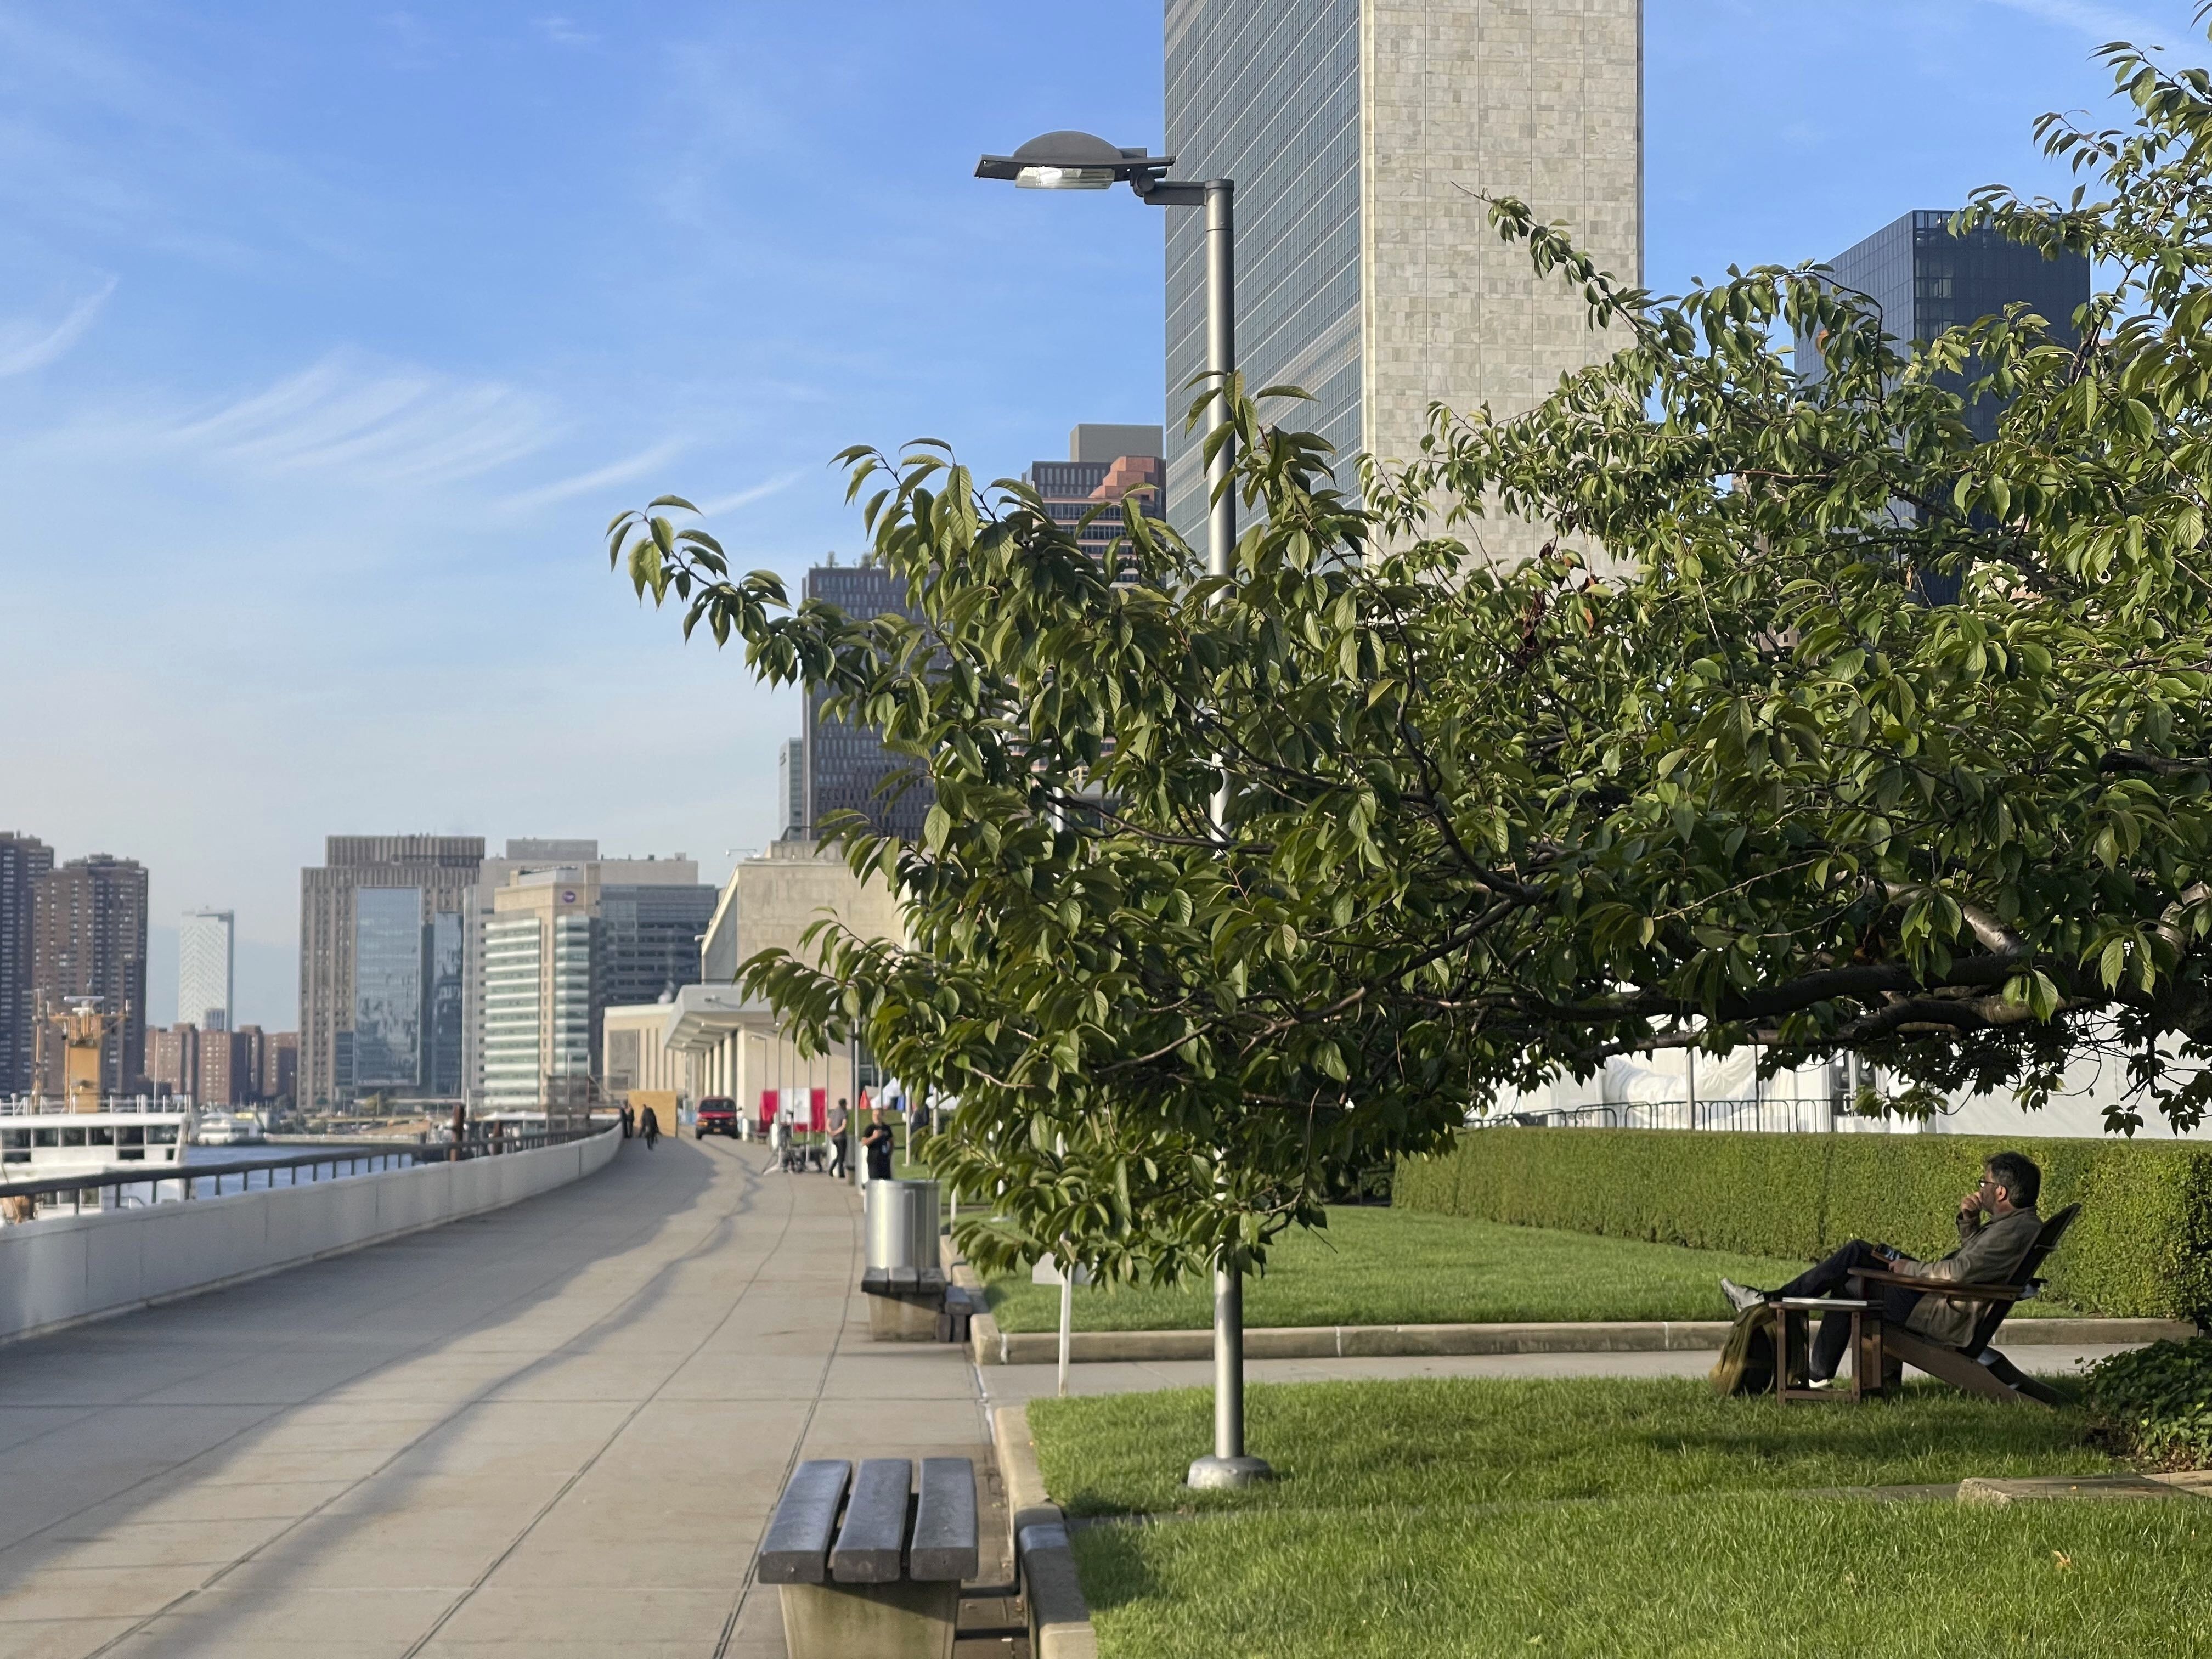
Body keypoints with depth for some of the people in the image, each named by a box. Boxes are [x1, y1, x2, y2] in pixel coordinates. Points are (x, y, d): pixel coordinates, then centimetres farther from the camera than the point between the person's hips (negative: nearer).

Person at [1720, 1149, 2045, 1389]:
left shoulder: (2014, 1231, -24)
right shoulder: (2019, 1220, 9)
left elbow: (1957, 1273, -29)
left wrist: (1906, 1268, -14)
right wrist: (1969, 1221, 5)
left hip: (1949, 1318, -11)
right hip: (1952, 1304, 11)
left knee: (1850, 1288, -1)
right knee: (1858, 1252, 10)